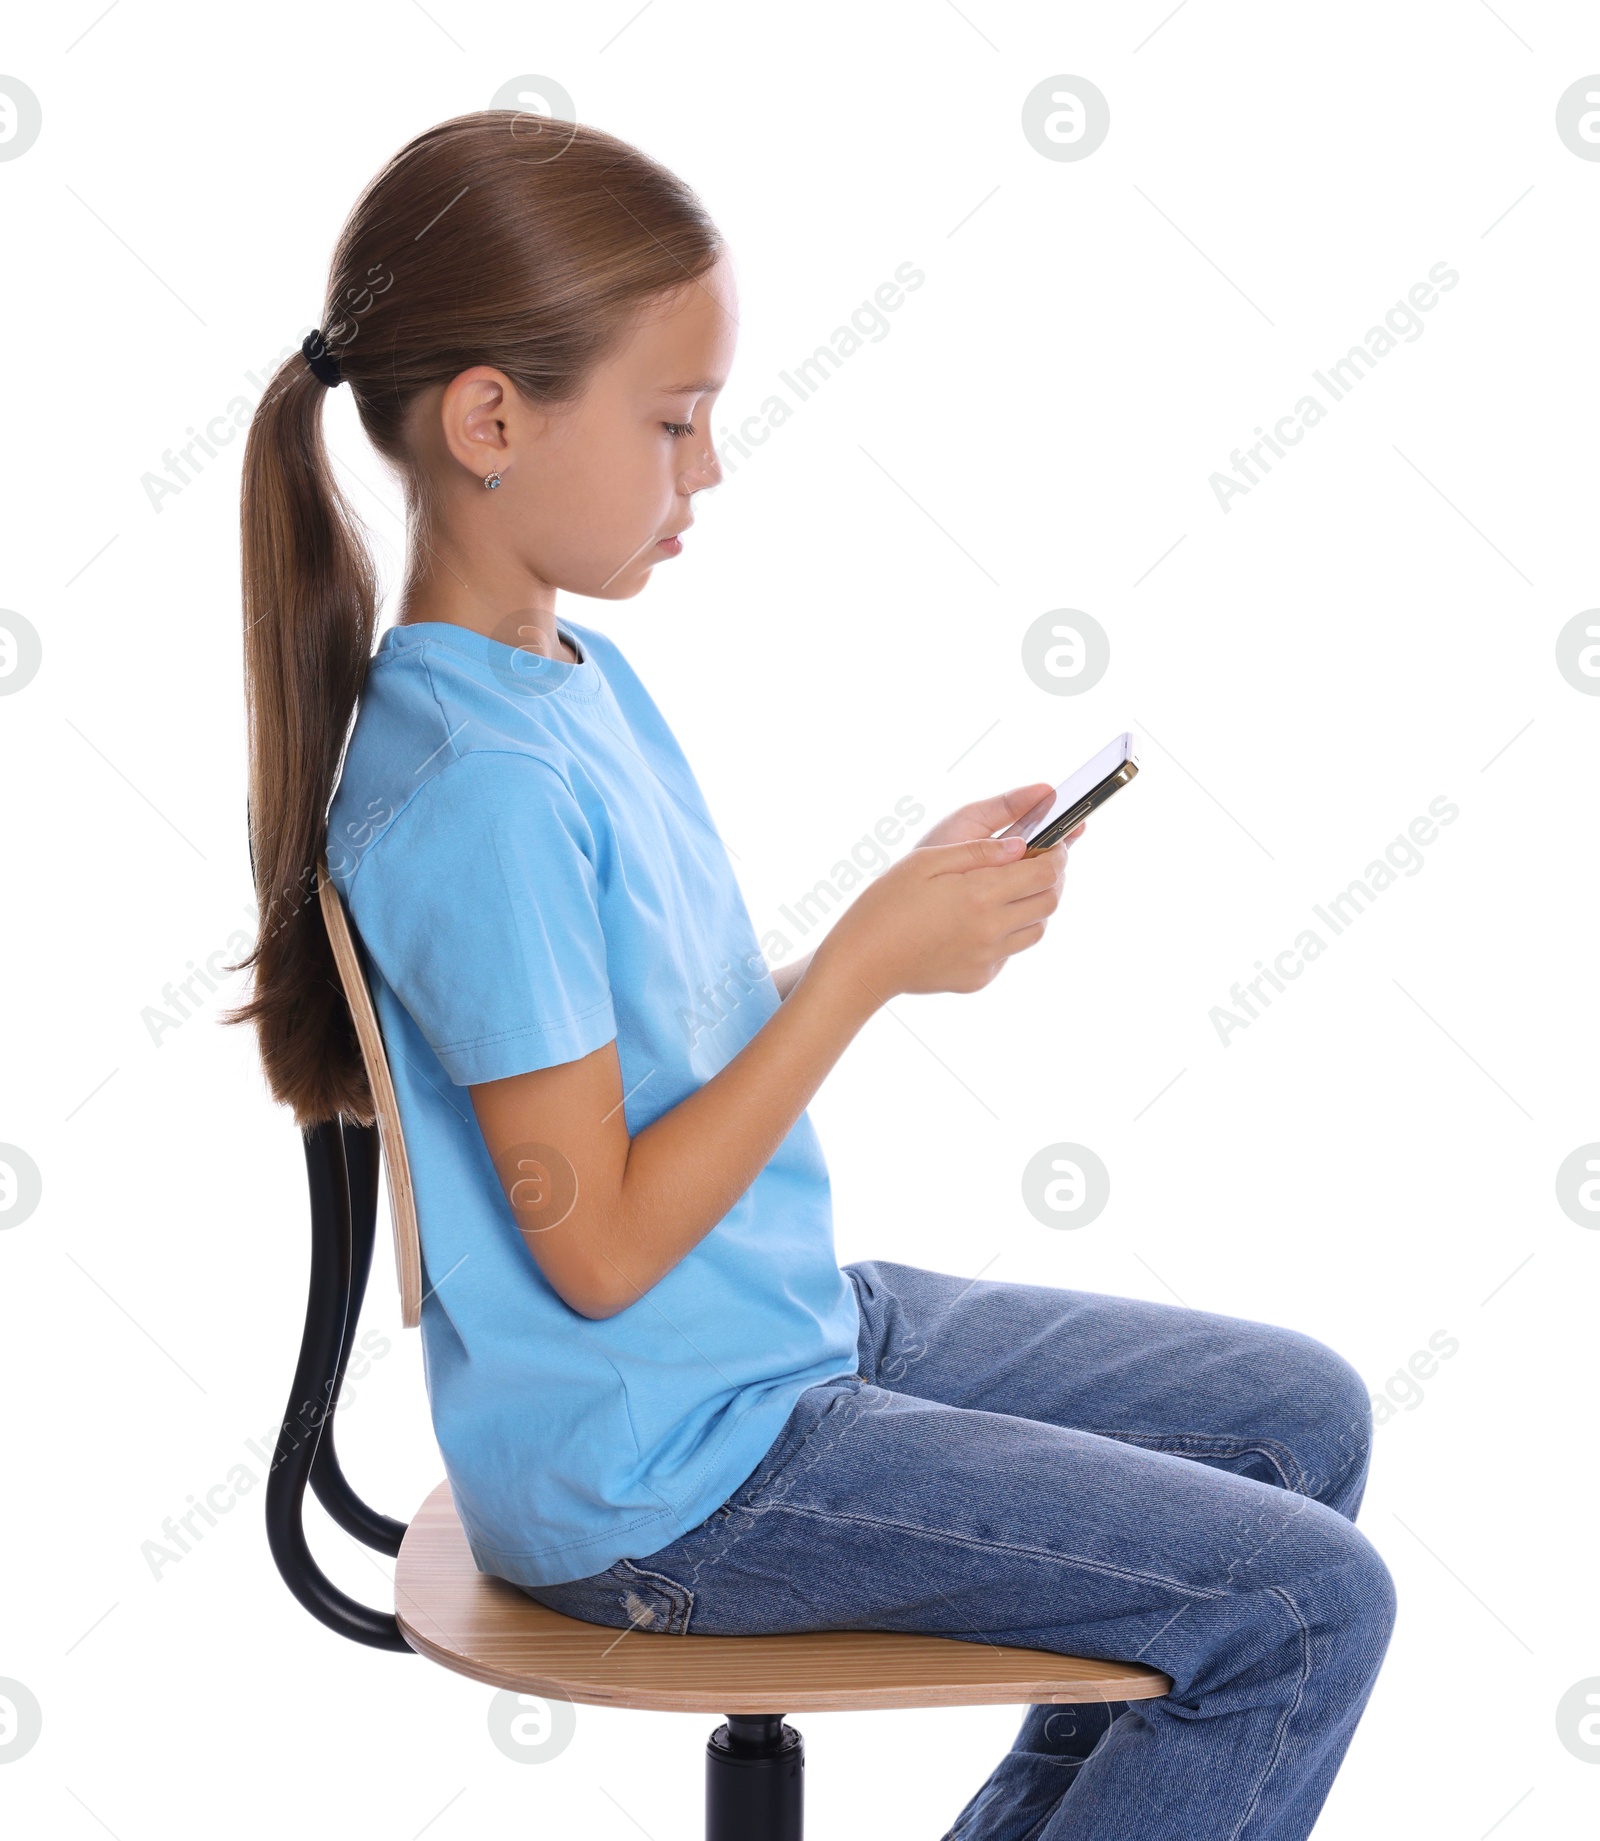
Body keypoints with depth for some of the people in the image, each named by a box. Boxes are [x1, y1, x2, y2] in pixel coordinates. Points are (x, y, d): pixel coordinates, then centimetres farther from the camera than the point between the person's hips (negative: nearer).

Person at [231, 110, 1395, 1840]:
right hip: (659, 1480, -9)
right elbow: (600, 1245, -23)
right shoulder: (476, 787, -25)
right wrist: (870, 959, -21)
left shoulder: (587, 672, 6)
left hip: (792, 1322, 10)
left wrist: (916, 917, -2)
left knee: (1301, 1412, 16)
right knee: (1309, 1606, -9)